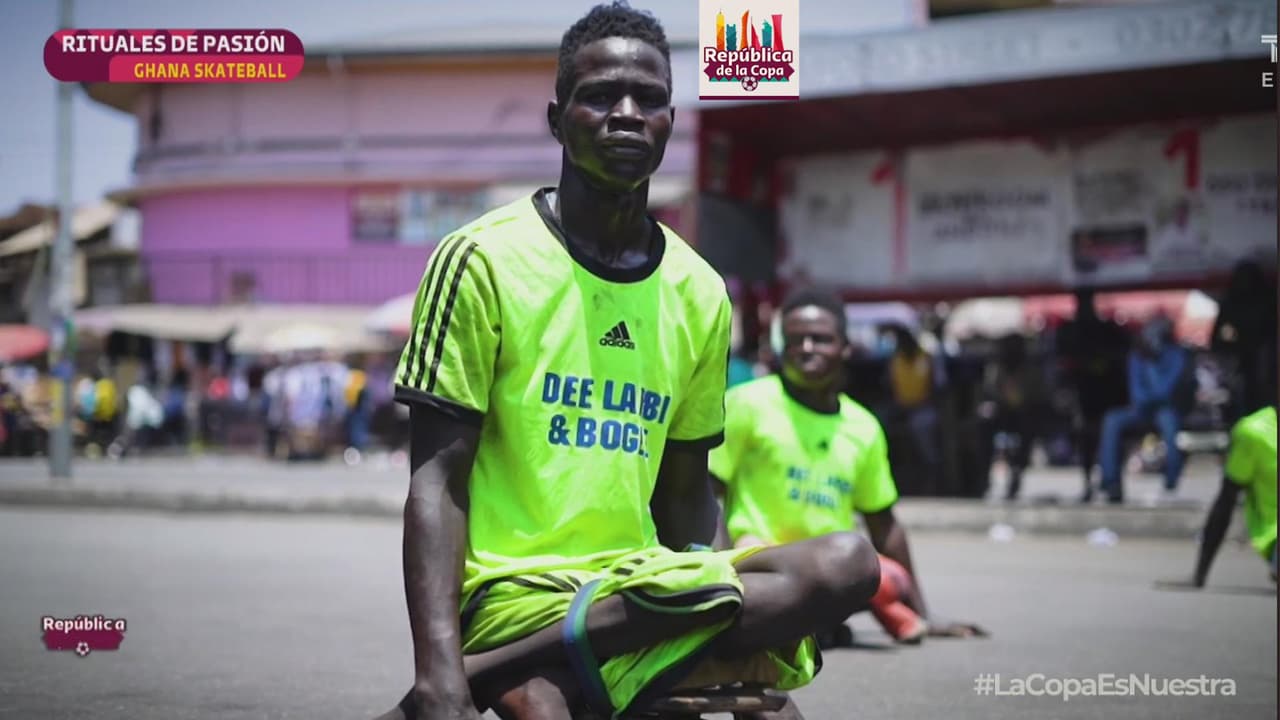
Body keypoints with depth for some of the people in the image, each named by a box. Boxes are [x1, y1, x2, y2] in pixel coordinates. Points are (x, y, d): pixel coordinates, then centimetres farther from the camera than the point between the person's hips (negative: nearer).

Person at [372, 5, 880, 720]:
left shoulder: (700, 293, 12)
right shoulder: (483, 258, -3)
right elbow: (438, 479, -7)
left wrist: (713, 599, -2)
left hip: (640, 585, 7)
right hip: (513, 585, -7)